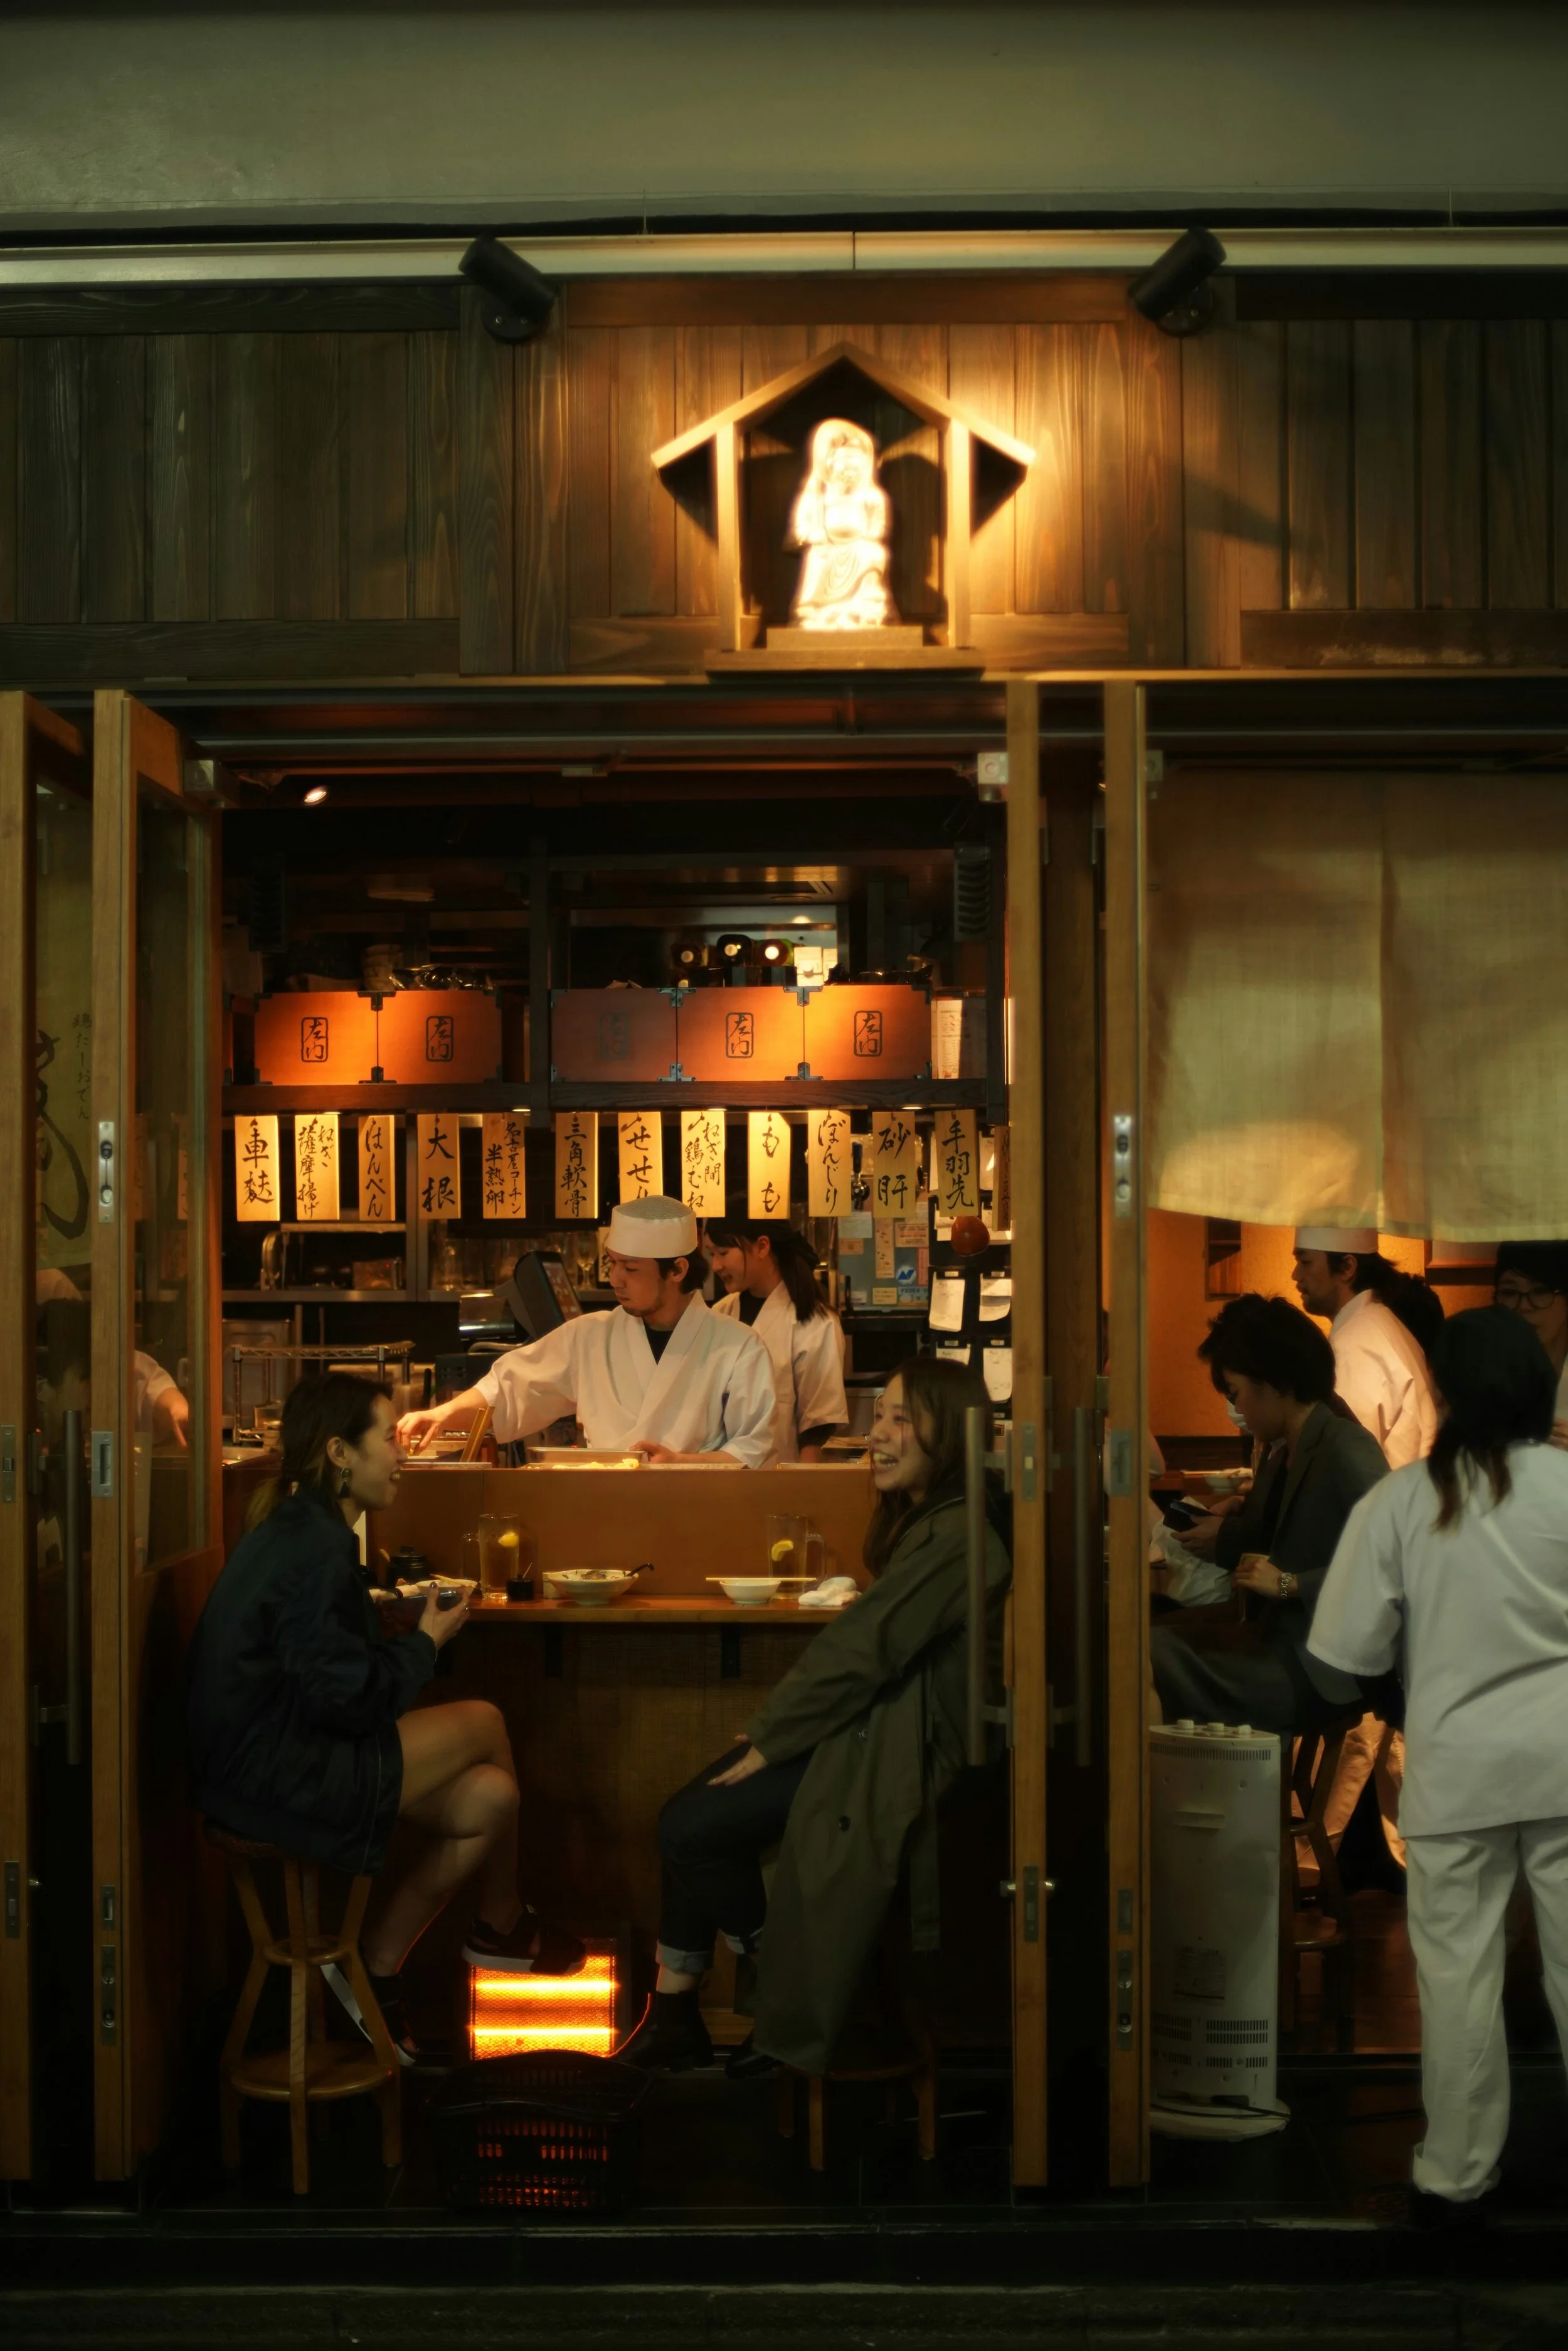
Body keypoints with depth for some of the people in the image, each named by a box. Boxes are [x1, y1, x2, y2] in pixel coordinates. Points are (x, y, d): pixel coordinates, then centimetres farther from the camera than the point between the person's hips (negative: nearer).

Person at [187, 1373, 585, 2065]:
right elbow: (347, 1698, -23)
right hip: (279, 1776, -10)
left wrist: (411, 1637, 2)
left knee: (489, 1797, 4)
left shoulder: (298, 1528, 12)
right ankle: (501, 1926, 20)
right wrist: (426, 1642, -8)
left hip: (272, 1759, 10)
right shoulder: (316, 1548, -20)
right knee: (482, 1724, -3)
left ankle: (376, 1967, 13)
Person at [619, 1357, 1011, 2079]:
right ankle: (671, 2016, 5)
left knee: (694, 1830, -10)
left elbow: (865, 1647, -22)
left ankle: (787, 2017, 9)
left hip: (898, 1749, -10)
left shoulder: (957, 1534, -21)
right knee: (684, 1821, -2)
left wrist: (767, 1740, -13)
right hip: (865, 1728, 10)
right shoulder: (920, 1519, 13)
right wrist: (773, 1723, 4)